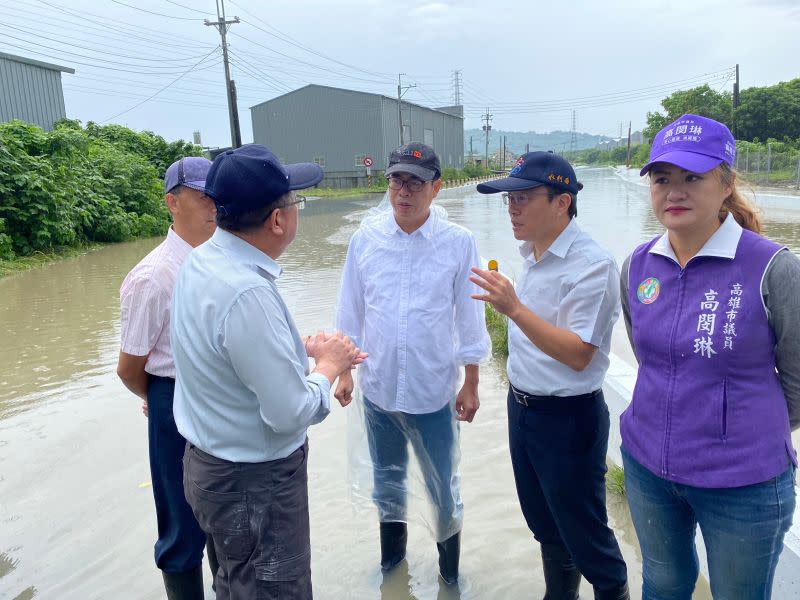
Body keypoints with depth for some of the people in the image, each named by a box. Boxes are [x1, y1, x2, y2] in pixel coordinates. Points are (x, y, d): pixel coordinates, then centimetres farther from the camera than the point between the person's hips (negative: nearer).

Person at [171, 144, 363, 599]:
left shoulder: (205, 259, -3)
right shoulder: (248, 293, -33)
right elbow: (291, 413, -28)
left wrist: (308, 348, 2)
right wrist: (329, 365, -11)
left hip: (214, 462, 9)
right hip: (254, 481, -8)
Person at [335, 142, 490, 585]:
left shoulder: (458, 243, -11)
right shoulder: (365, 238, -5)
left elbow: (469, 317, -4)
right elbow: (350, 311, 4)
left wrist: (471, 385, 0)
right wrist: (344, 370, 6)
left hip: (434, 392, -2)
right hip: (378, 387, 3)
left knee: (443, 484, 13)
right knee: (386, 477, 22)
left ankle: (448, 542, 43)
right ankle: (391, 545, 48)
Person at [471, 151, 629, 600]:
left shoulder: (592, 265, -22)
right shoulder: (532, 253, 4)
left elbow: (578, 354, -26)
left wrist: (514, 308, -33)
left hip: (568, 418, -8)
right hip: (522, 407, 8)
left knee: (583, 532, 11)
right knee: (543, 524, 24)